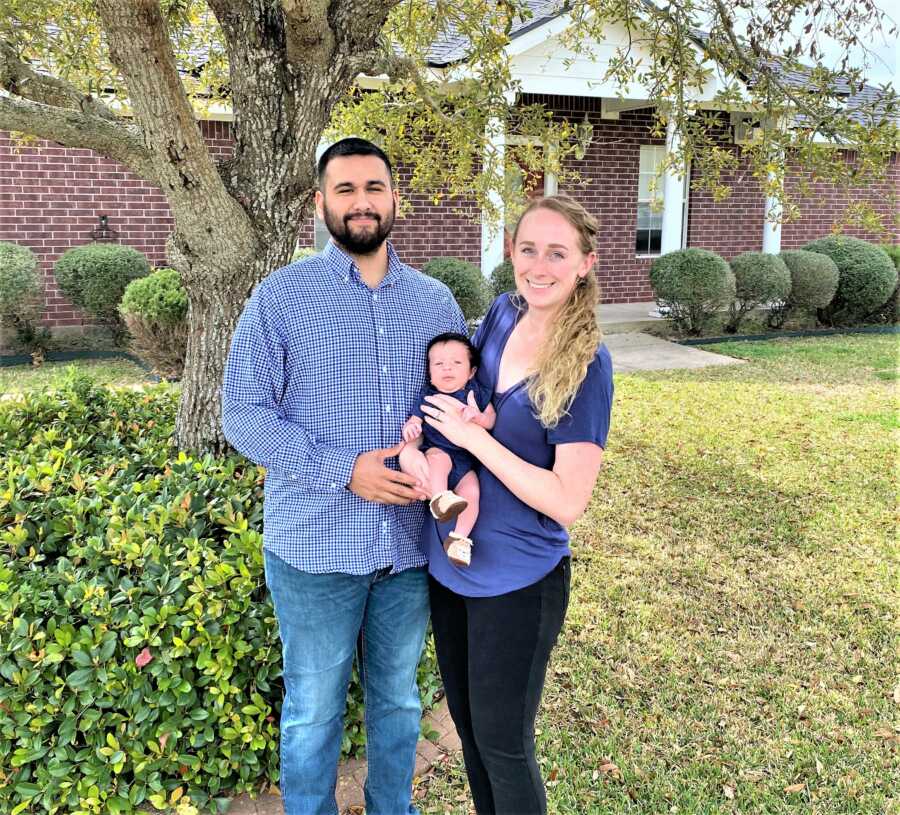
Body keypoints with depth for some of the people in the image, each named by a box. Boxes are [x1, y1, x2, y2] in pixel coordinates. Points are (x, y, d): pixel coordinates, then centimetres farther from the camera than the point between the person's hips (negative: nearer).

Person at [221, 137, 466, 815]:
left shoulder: (436, 300, 5)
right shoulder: (282, 296, -5)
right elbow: (244, 413, -9)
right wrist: (344, 471, -21)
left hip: (411, 544, 3)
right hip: (315, 547, -3)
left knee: (398, 700, 21)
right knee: (313, 713, 13)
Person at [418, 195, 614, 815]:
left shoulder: (586, 364, -19)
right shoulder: (503, 315, -2)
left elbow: (567, 502, -22)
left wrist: (472, 436, -22)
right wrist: (429, 423, -3)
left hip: (517, 582, -6)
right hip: (448, 560, 6)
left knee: (502, 744, 11)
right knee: (468, 724, 22)